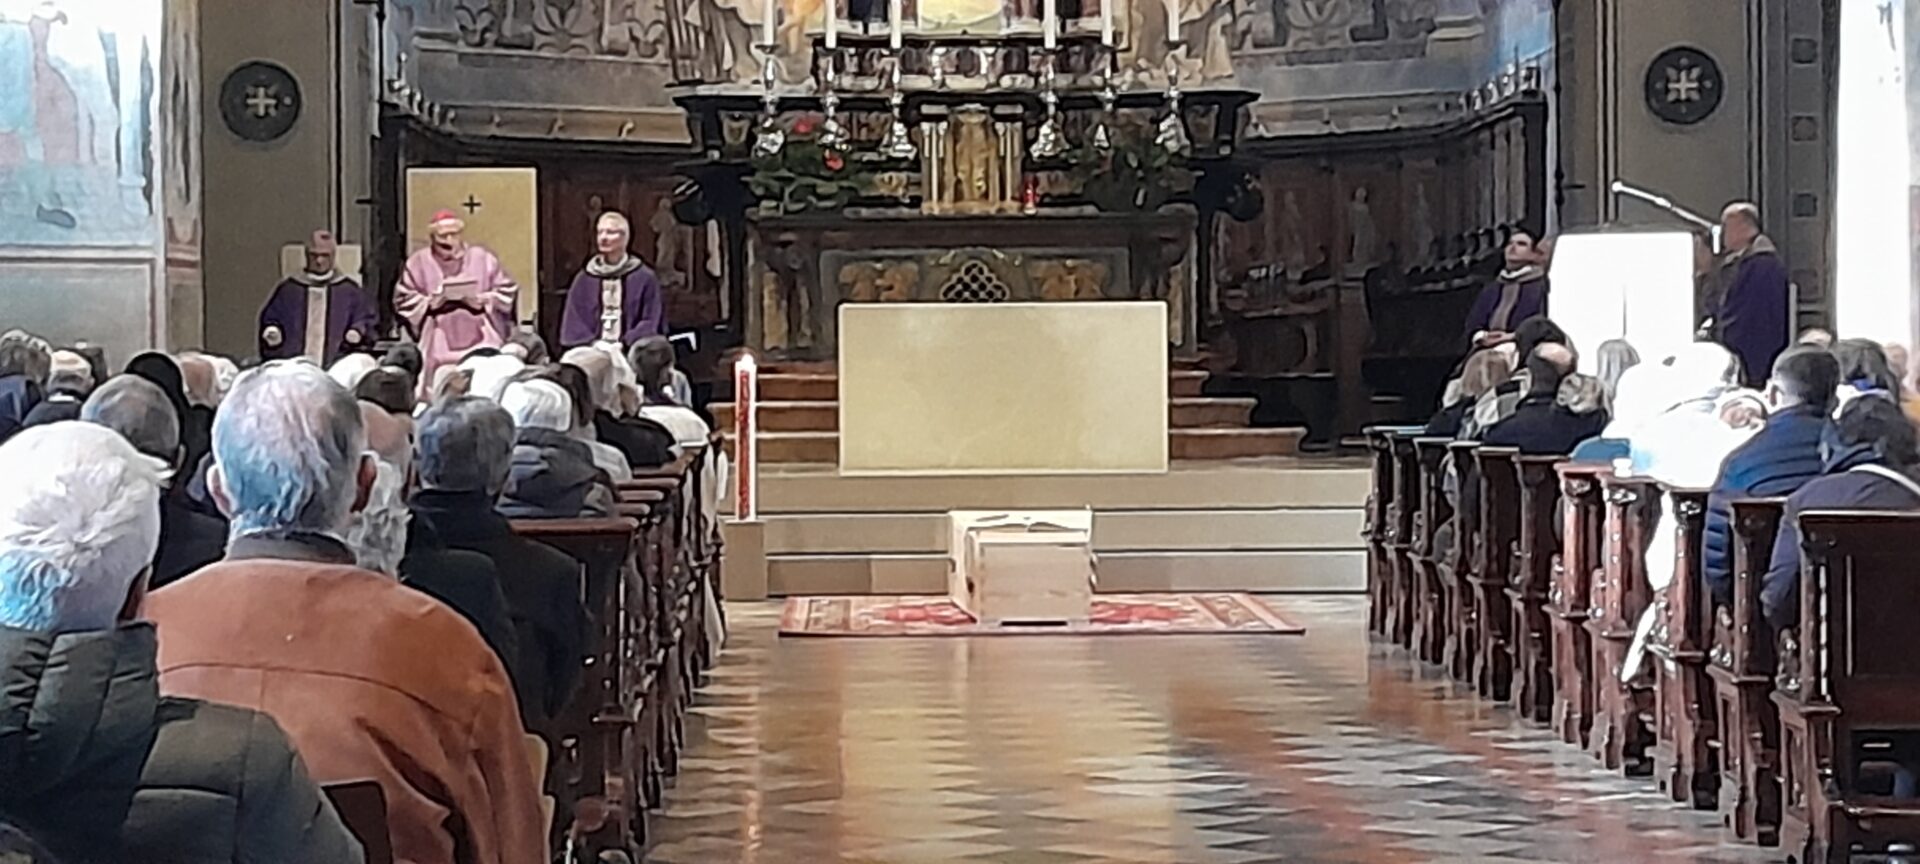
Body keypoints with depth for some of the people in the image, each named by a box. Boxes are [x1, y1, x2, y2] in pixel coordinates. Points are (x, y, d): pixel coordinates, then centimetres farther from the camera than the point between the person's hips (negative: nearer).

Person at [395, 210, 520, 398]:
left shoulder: (483, 258, 10)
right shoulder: (418, 263, 8)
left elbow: (507, 291, 9)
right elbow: (403, 300, 7)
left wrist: (483, 300, -8)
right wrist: (429, 302, -11)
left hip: (480, 342, 0)